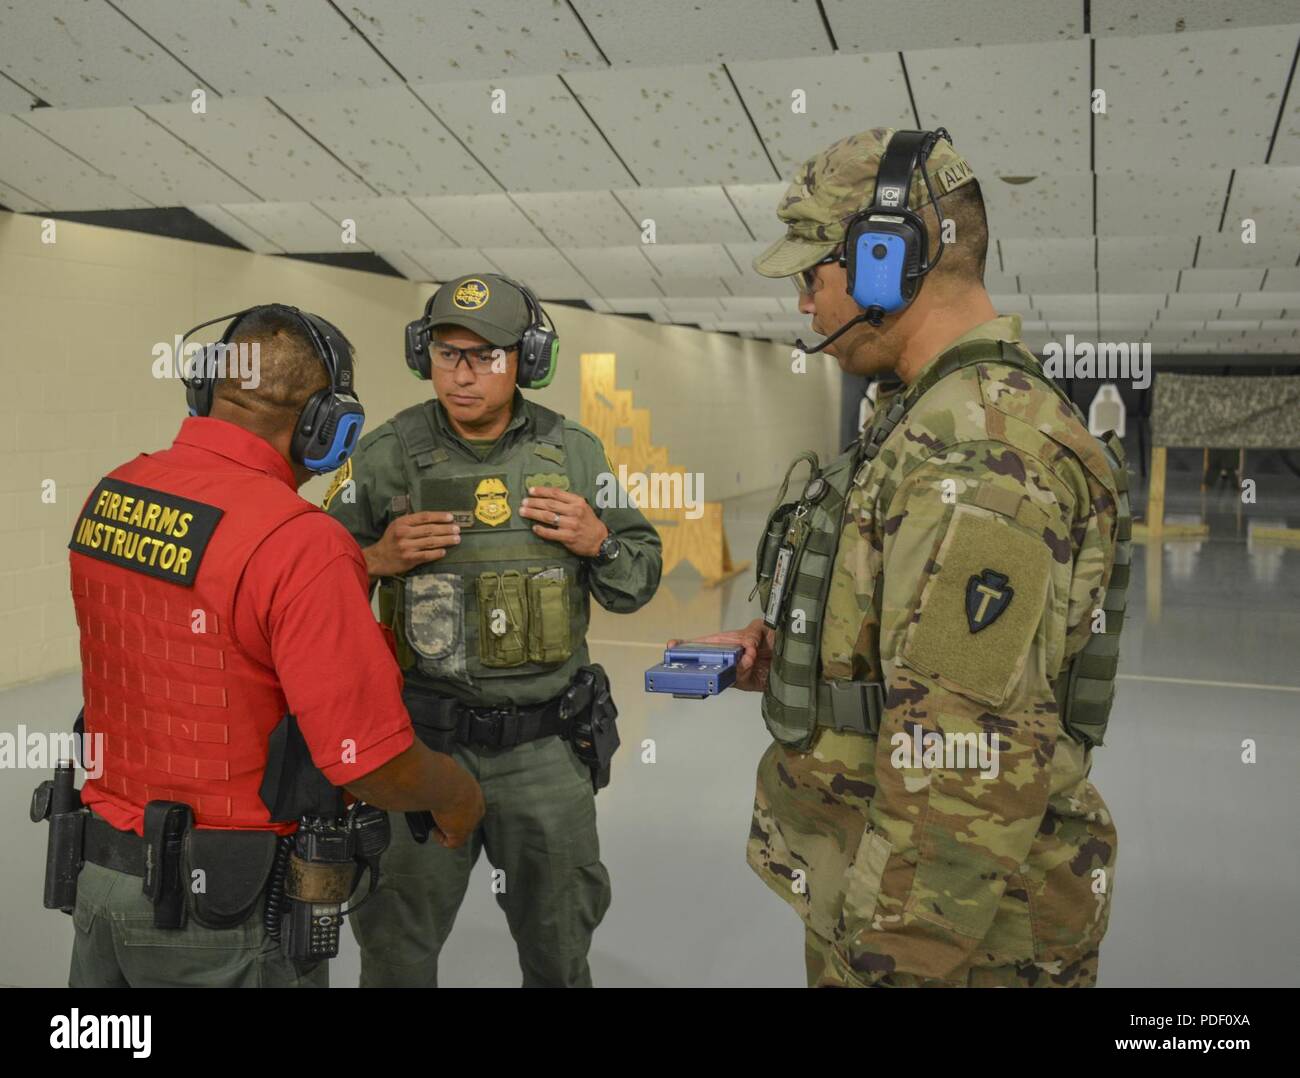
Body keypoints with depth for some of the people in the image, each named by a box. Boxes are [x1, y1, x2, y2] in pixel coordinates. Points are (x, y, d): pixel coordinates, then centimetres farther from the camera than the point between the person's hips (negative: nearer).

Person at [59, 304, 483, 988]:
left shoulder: (109, 496, -2)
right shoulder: (299, 542, -25)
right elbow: (376, 767, -23)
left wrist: (366, 565, 13)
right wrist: (455, 794, -3)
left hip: (101, 878, 7)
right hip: (229, 907, -7)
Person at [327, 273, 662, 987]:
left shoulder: (576, 454, -1)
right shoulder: (387, 456, -6)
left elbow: (638, 584, 7)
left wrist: (599, 541, -13)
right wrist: (376, 559, -17)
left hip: (546, 747, 2)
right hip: (423, 741, -1)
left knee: (560, 951, 20)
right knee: (396, 949, 14)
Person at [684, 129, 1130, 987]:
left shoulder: (978, 455, -25)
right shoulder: (943, 423, 9)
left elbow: (968, 762, -28)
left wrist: (898, 959, -23)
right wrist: (788, 654, 6)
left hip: (952, 930, -9)